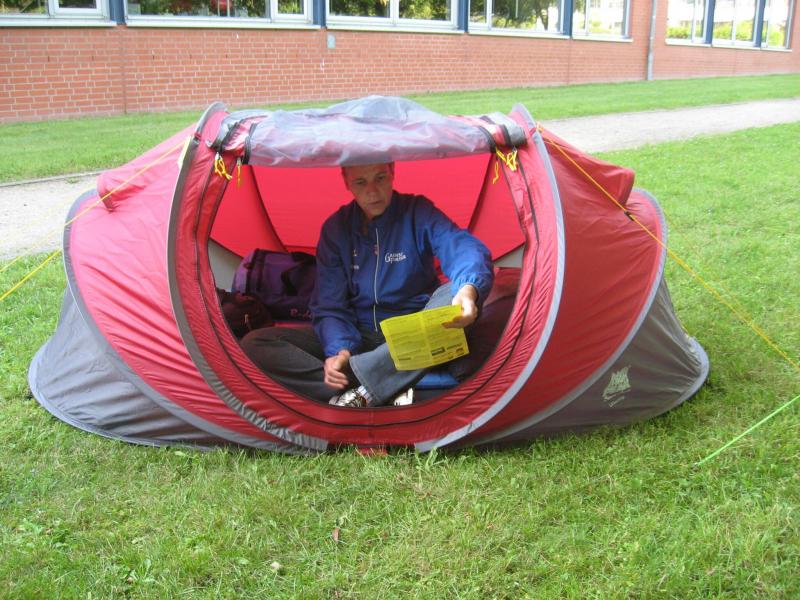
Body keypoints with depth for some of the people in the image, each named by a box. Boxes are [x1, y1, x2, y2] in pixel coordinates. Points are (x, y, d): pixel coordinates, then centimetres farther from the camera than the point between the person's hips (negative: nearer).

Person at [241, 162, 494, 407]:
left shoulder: (417, 213, -7)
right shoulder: (336, 228, 1)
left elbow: (465, 248, -27)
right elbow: (329, 306, -3)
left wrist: (468, 290, -51)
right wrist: (339, 349, -25)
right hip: (358, 337, 3)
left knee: (454, 294, -34)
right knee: (254, 344, -16)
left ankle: (359, 393, -35)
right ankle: (379, 395, -31)